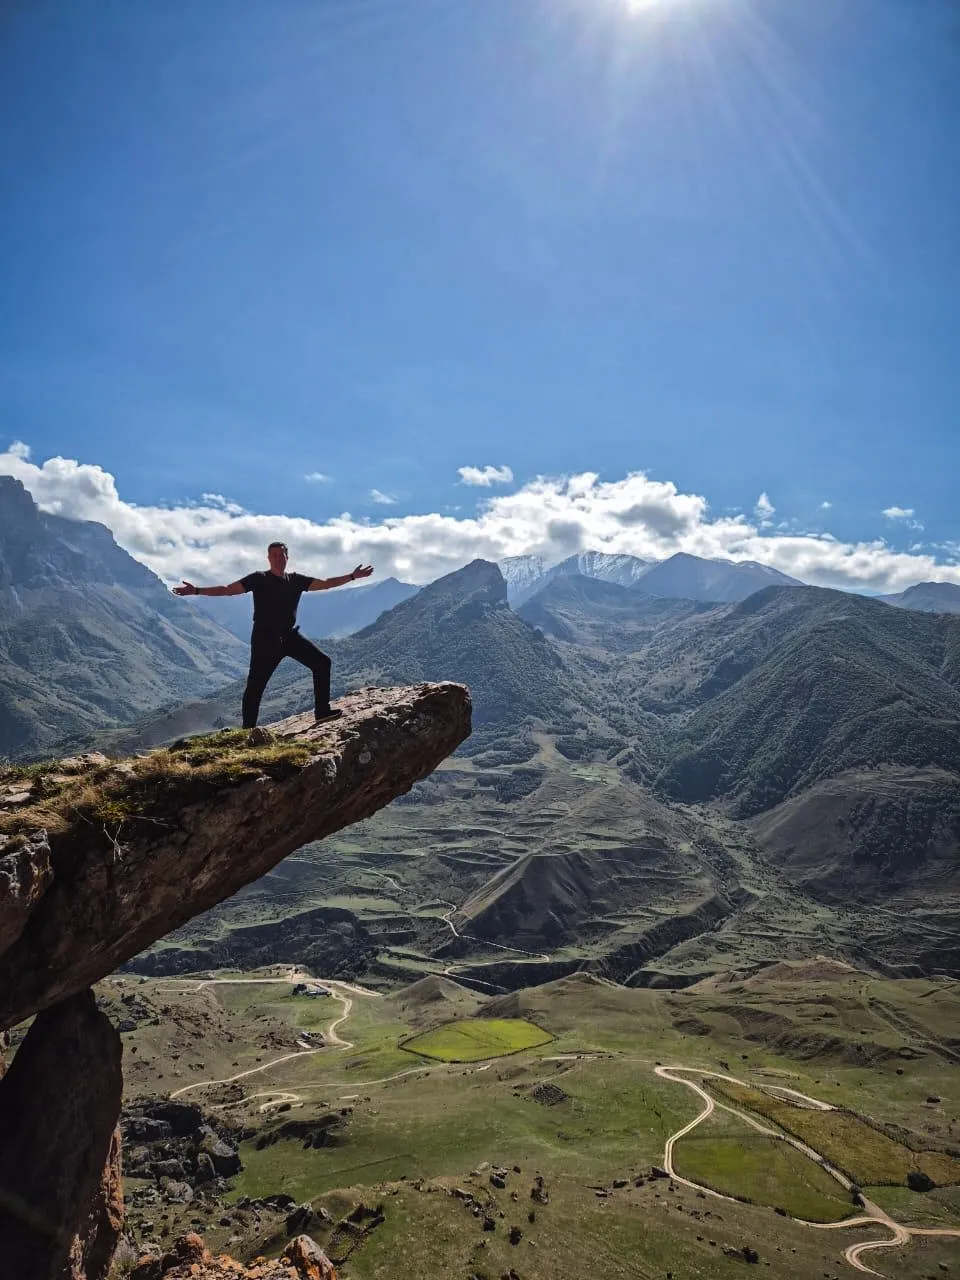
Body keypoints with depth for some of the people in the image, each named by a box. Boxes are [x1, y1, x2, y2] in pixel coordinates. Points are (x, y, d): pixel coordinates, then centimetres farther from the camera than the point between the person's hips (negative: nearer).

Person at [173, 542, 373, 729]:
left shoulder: (296, 580, 9)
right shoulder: (259, 579, -5)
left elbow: (325, 584, 11)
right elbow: (227, 590, -10)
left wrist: (353, 576, 7)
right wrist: (197, 591, -20)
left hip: (290, 636, 5)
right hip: (265, 639, -5)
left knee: (322, 662, 1)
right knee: (256, 683, -7)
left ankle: (322, 711, 6)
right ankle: (248, 727, 3)